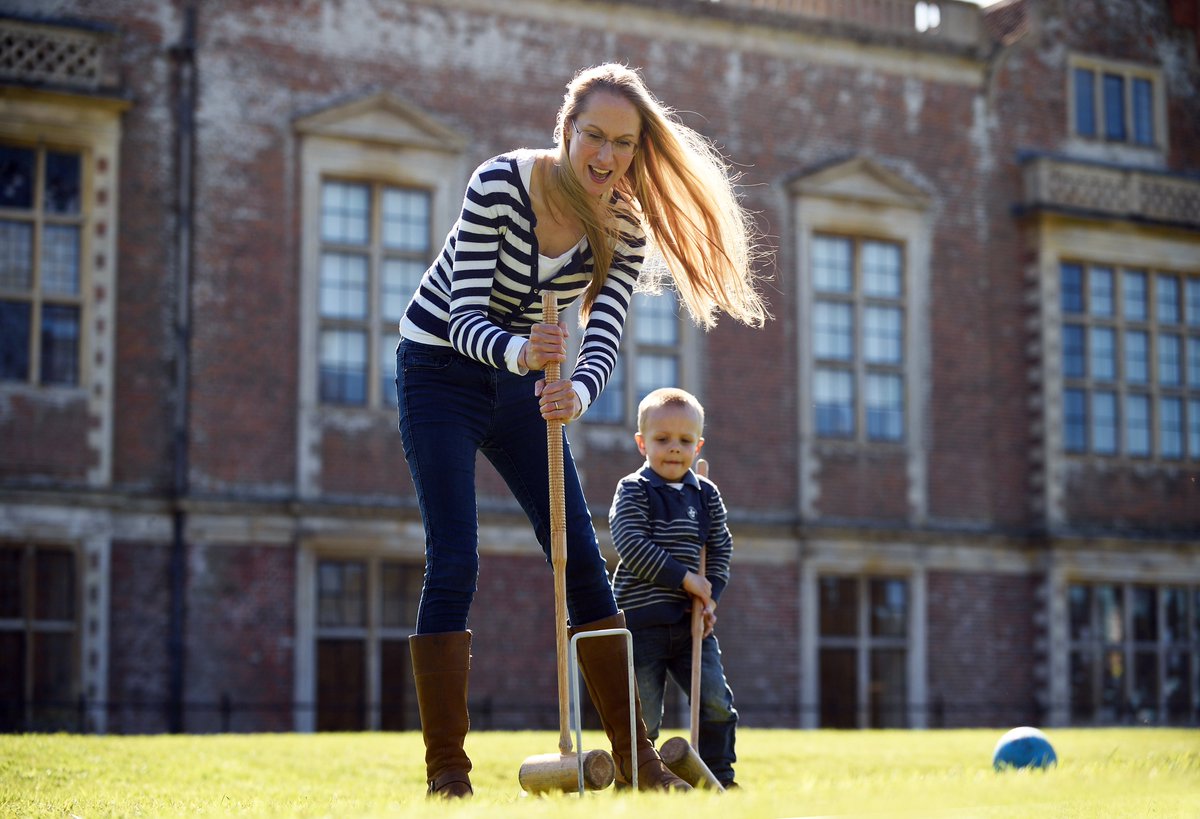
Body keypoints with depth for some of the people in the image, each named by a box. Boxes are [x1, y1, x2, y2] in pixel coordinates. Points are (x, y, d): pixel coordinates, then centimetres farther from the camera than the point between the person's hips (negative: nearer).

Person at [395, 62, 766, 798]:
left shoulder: (624, 221, -11)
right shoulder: (500, 184, -25)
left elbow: (605, 334, -18)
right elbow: (465, 317, -28)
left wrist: (577, 391, -41)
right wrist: (520, 351, -50)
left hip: (520, 376, 5)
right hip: (441, 368, -5)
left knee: (583, 558, 1)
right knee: (454, 560, -14)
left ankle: (635, 757, 9)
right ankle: (446, 770, -8)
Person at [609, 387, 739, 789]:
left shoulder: (706, 494, 10)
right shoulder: (632, 491, -5)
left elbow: (721, 548, 12)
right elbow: (632, 546, -16)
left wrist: (711, 595, -2)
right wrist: (685, 578, -17)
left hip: (692, 620, 4)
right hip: (642, 618, -4)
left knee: (716, 701, -3)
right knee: (642, 714, -2)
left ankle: (719, 777, 11)